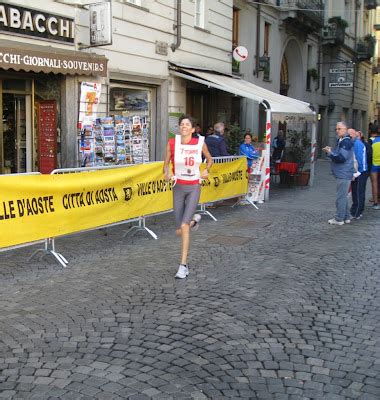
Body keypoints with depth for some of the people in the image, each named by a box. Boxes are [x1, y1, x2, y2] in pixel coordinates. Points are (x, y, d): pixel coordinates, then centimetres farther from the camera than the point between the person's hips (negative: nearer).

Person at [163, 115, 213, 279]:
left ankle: (183, 265, -7)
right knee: (178, 232, 6)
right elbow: (166, 163, 5)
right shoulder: (172, 143, -4)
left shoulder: (200, 143, -4)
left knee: (184, 226, -18)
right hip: (178, 187, 2)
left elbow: (209, 159, 13)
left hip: (194, 187, -2)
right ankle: (194, 220, 43)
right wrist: (167, 173, -17)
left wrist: (206, 170, -5)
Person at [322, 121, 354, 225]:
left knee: (341, 197, -5)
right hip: (342, 174, 11)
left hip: (343, 175, -11)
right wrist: (330, 151, 6)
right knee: (343, 196, 17)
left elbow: (341, 158, -22)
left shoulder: (346, 142, -16)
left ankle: (339, 219, 1)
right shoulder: (341, 141, 17)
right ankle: (346, 217, 26)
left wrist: (330, 152, -16)